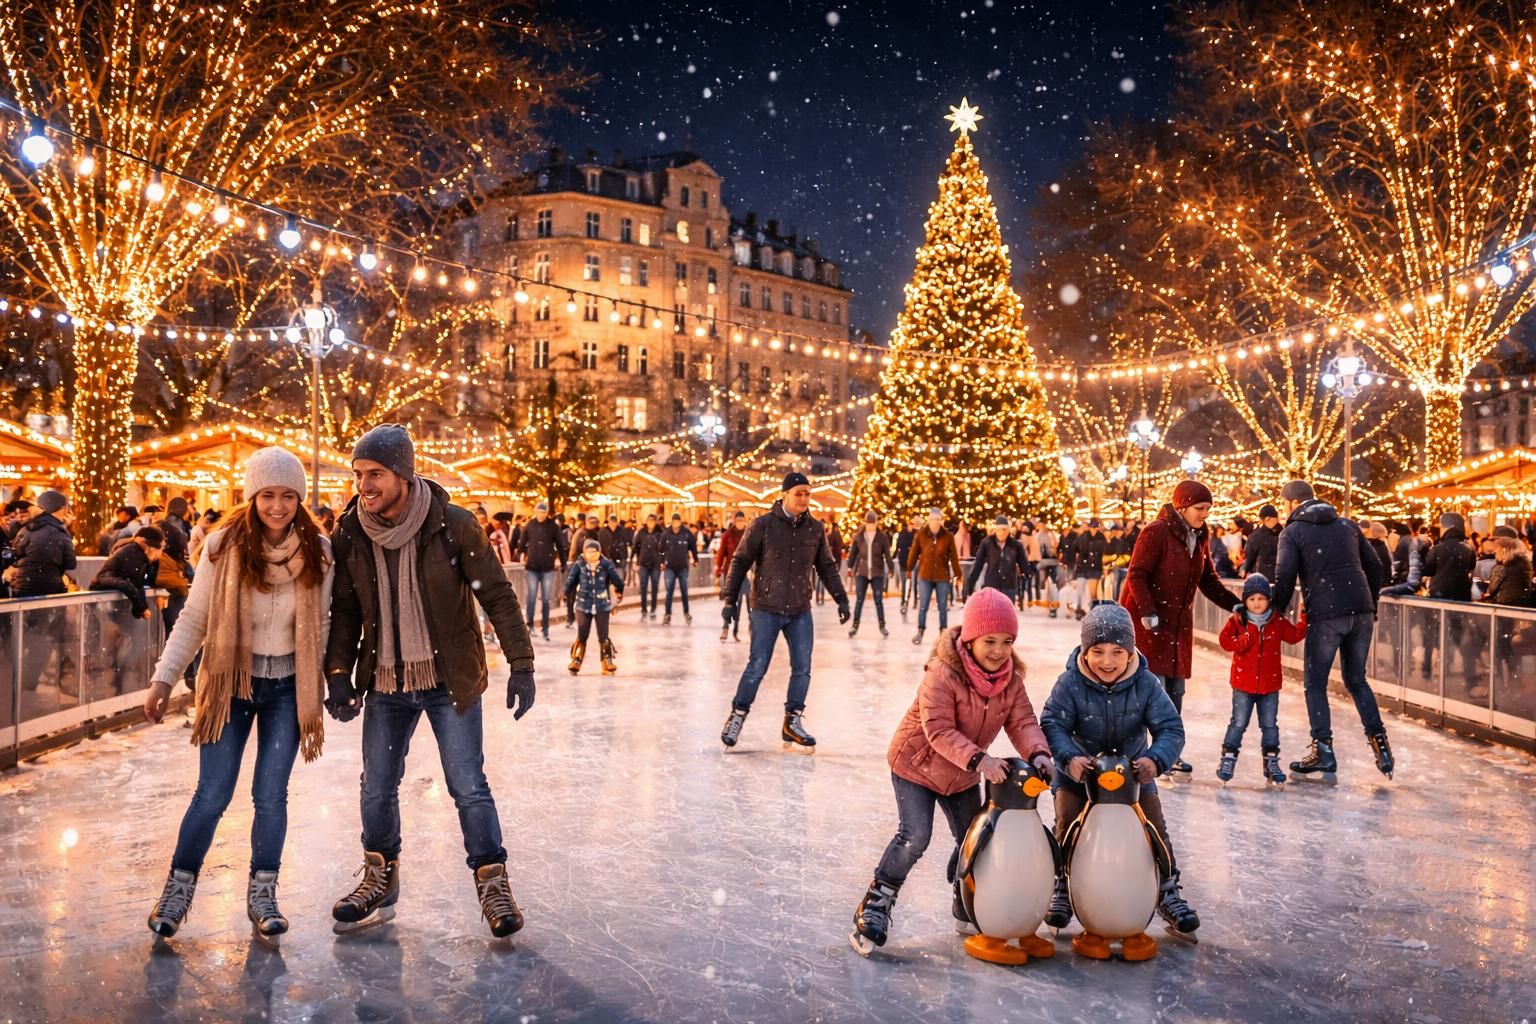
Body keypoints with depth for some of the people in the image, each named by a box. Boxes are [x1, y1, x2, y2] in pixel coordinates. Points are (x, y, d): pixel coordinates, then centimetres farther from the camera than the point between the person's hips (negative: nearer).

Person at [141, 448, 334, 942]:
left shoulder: (318, 551, -6)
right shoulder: (224, 546, -10)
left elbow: (320, 626, 2)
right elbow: (193, 619, -5)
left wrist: (318, 694, 2)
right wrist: (163, 679, -10)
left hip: (287, 687, 1)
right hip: (230, 683, -1)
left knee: (271, 795, 3)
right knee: (213, 794, 1)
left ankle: (262, 893, 18)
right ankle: (179, 885, 22)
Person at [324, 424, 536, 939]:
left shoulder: (453, 525, -15)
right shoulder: (350, 535, -4)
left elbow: (497, 596, -9)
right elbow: (345, 610, 7)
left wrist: (520, 664, -12)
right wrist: (339, 673, -2)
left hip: (450, 682, -3)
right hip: (385, 684, 4)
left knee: (468, 787, -2)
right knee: (377, 790, 12)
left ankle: (492, 883, 14)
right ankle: (379, 880, 34)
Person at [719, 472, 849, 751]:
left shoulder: (816, 529, 4)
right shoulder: (763, 525, -8)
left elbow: (827, 567, 15)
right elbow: (740, 562, -4)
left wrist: (841, 599, 13)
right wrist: (729, 598, -8)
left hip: (801, 612, 4)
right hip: (766, 609, -4)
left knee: (802, 668, 4)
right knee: (757, 667, -2)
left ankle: (793, 721, 18)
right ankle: (738, 715, 17)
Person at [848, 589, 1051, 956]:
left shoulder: (1011, 678, -9)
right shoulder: (943, 674, -30)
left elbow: (1023, 721, -14)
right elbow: (939, 731, -35)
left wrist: (1038, 753, -35)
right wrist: (978, 760, -46)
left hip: (963, 775, 7)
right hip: (916, 763, -7)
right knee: (915, 836, -19)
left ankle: (967, 911, 37)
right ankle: (875, 906, -2)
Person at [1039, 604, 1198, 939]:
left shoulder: (1147, 684, -18)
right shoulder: (1070, 683, -21)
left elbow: (1170, 728, -20)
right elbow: (1052, 724, -25)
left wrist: (1155, 759, -40)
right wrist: (1069, 757, -45)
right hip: (1079, 770, -1)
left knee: (1155, 826, -1)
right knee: (1067, 822, -13)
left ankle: (1168, 891, 20)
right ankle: (1062, 889, 7)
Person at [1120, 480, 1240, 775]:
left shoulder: (1200, 537, 8)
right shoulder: (1156, 532, -15)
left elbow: (1208, 581, 14)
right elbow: (1137, 576, -16)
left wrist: (1236, 605, 3)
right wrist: (1147, 612, -23)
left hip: (1179, 622, 7)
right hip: (1147, 622, -7)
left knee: (1175, 688, 7)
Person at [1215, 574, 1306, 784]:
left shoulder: (1277, 622, 2)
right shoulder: (1237, 620, -6)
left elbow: (1295, 635, 4)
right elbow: (1225, 641, -13)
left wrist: (1305, 619, -5)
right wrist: (1244, 639, -26)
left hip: (1270, 685, 2)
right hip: (1243, 684, -2)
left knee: (1270, 725, 10)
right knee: (1238, 723, 3)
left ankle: (1271, 762, 20)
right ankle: (1228, 759, 11)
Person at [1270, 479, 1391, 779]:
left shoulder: (1293, 532, 2)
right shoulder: (1347, 525, 18)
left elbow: (1285, 577, -9)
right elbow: (1375, 568, 15)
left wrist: (1277, 613, 2)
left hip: (1324, 615, -5)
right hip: (1361, 613, 5)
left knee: (1314, 684, 8)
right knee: (1357, 680, 19)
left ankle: (1323, 750, 5)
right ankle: (1379, 742, 11)